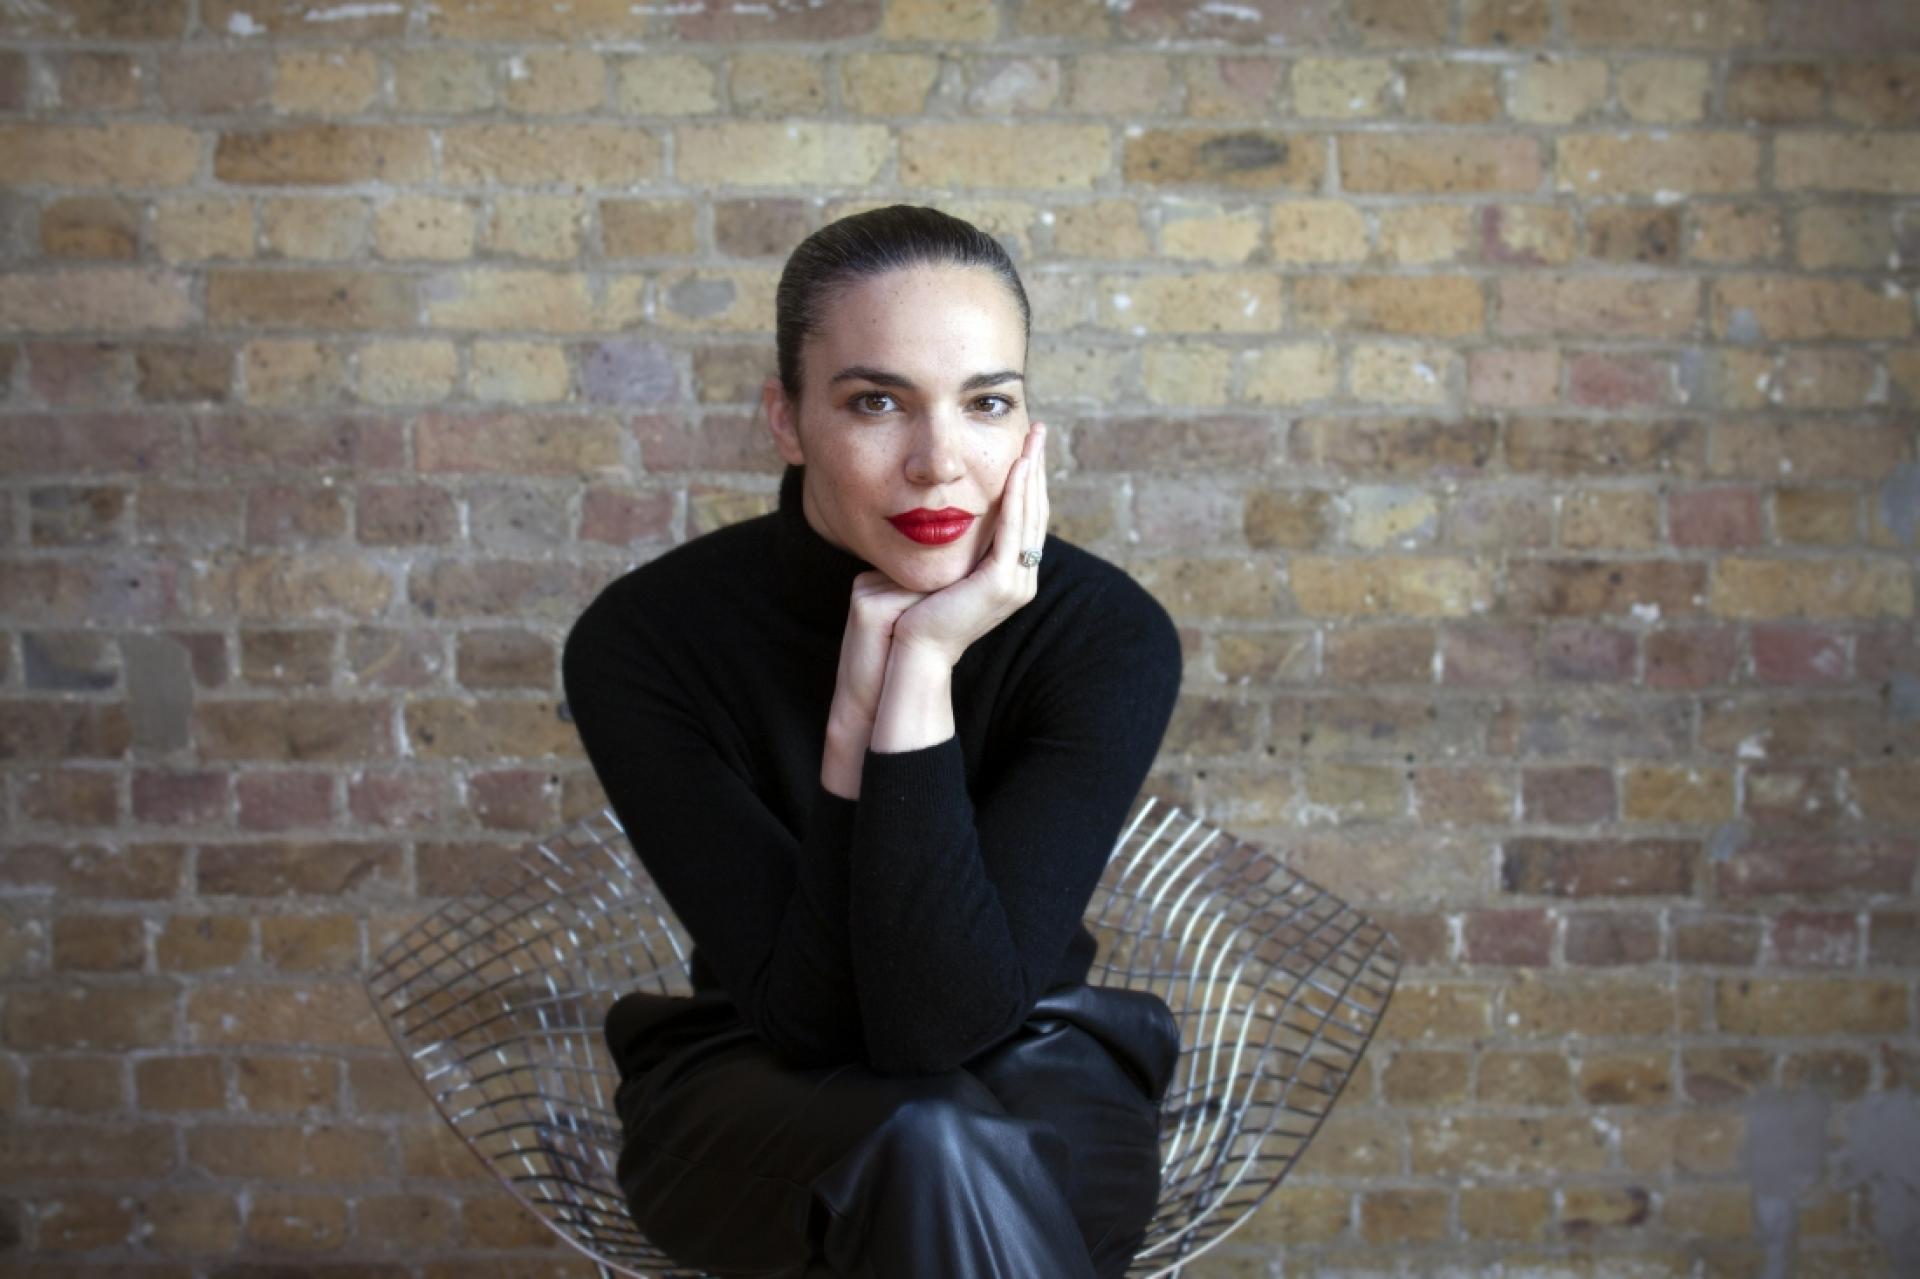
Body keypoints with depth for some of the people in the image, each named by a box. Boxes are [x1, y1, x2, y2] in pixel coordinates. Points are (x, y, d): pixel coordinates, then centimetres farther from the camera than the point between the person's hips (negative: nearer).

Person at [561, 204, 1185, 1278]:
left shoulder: (1108, 635, -18)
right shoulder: (646, 637, -18)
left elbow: (950, 1023, -26)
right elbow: (811, 1016, -21)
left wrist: (924, 667, -32)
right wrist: (863, 677, -29)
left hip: (1032, 1090, 0)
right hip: (754, 1098, 0)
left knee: (948, 1149, -36)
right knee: (925, 1145, -34)